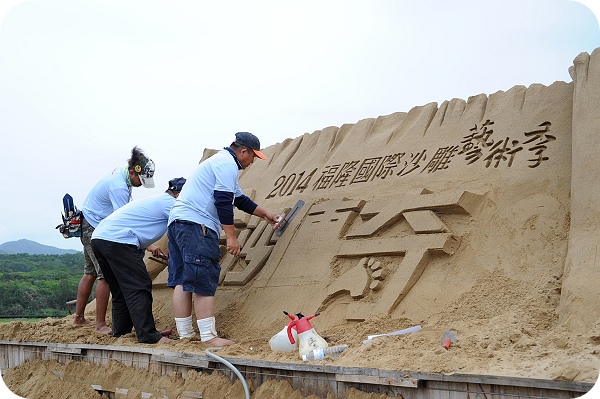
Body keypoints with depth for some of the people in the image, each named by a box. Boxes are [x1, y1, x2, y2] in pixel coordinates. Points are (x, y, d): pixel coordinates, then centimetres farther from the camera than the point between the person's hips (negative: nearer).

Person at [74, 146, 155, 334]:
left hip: (89, 227, 10)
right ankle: (100, 325, -10)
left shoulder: (121, 174, 2)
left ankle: (79, 317, 28)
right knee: (106, 275, -13)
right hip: (95, 229, -10)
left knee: (90, 272, 17)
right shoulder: (119, 187, -28)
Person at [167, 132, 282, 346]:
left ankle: (184, 333, 11)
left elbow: (240, 199, 37)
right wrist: (231, 236, -13)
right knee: (204, 282, -10)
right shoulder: (227, 164, -5)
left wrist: (265, 214, 44)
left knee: (182, 281, 8)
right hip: (196, 225, -11)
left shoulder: (220, 161, 29)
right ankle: (209, 336, -9)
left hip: (177, 222, 11)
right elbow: (223, 202, -15)